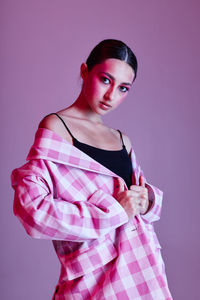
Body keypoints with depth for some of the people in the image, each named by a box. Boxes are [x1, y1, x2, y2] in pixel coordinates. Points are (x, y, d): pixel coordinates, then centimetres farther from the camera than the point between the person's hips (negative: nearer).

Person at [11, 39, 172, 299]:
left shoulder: (122, 140, 11)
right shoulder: (55, 128, -9)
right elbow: (31, 206, -19)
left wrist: (148, 199, -3)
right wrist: (115, 212, -18)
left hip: (143, 267, 6)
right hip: (95, 276, -6)